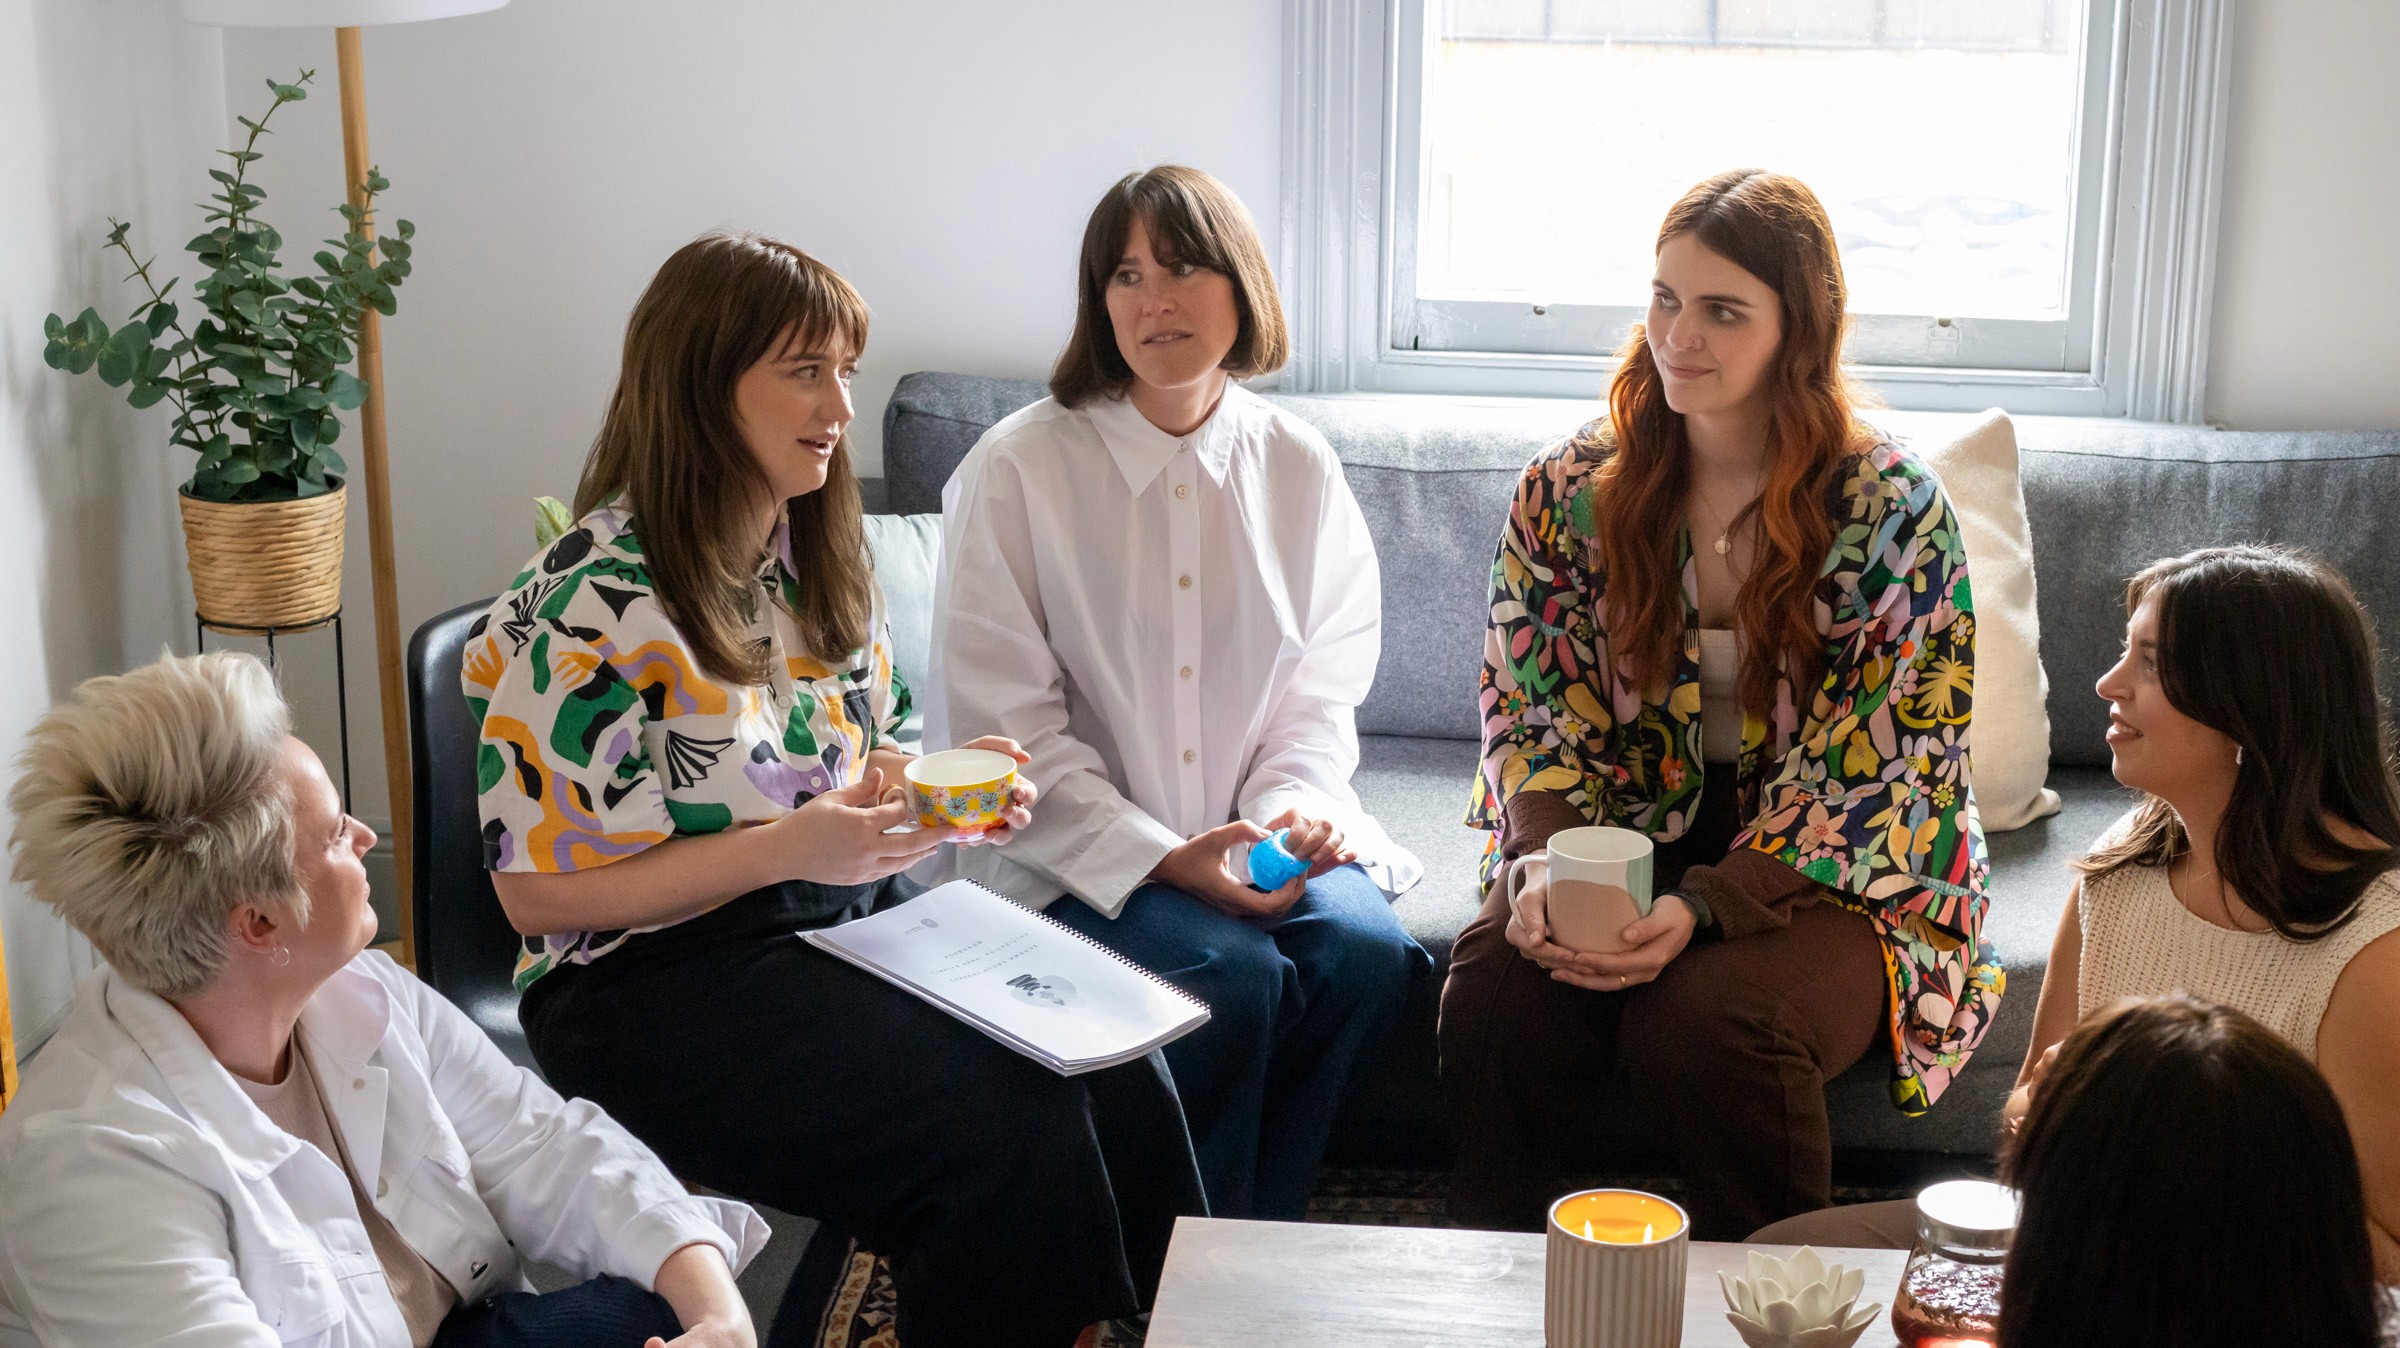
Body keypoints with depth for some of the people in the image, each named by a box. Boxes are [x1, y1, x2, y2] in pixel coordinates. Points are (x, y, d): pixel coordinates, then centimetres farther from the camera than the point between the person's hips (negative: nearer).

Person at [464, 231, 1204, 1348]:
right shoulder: (590, 604, -13)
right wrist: (789, 847, -21)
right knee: (1014, 1122, -27)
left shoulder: (822, 563, 10)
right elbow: (537, 891, -13)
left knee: (1124, 1081, -18)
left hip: (853, 924, 7)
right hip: (657, 984, -7)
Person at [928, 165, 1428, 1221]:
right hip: (1073, 852, -4)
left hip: (1258, 830, 4)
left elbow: (1321, 693, 10)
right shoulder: (1015, 471, -8)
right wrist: (1163, 857, -19)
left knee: (1366, 951, -24)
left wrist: (1292, 808, -12)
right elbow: (1004, 730, -10)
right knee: (1231, 974, -29)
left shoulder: (1298, 468, 6)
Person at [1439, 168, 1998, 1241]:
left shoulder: (1895, 512, -10)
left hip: (1827, 878, -3)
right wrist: (1549, 867, -17)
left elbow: (1873, 774, -13)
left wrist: (1704, 908, -25)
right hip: (1621, 844, 3)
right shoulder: (1570, 489, 1)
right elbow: (1530, 711, 4)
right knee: (1496, 996, -26)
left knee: (1706, 1023, -32)